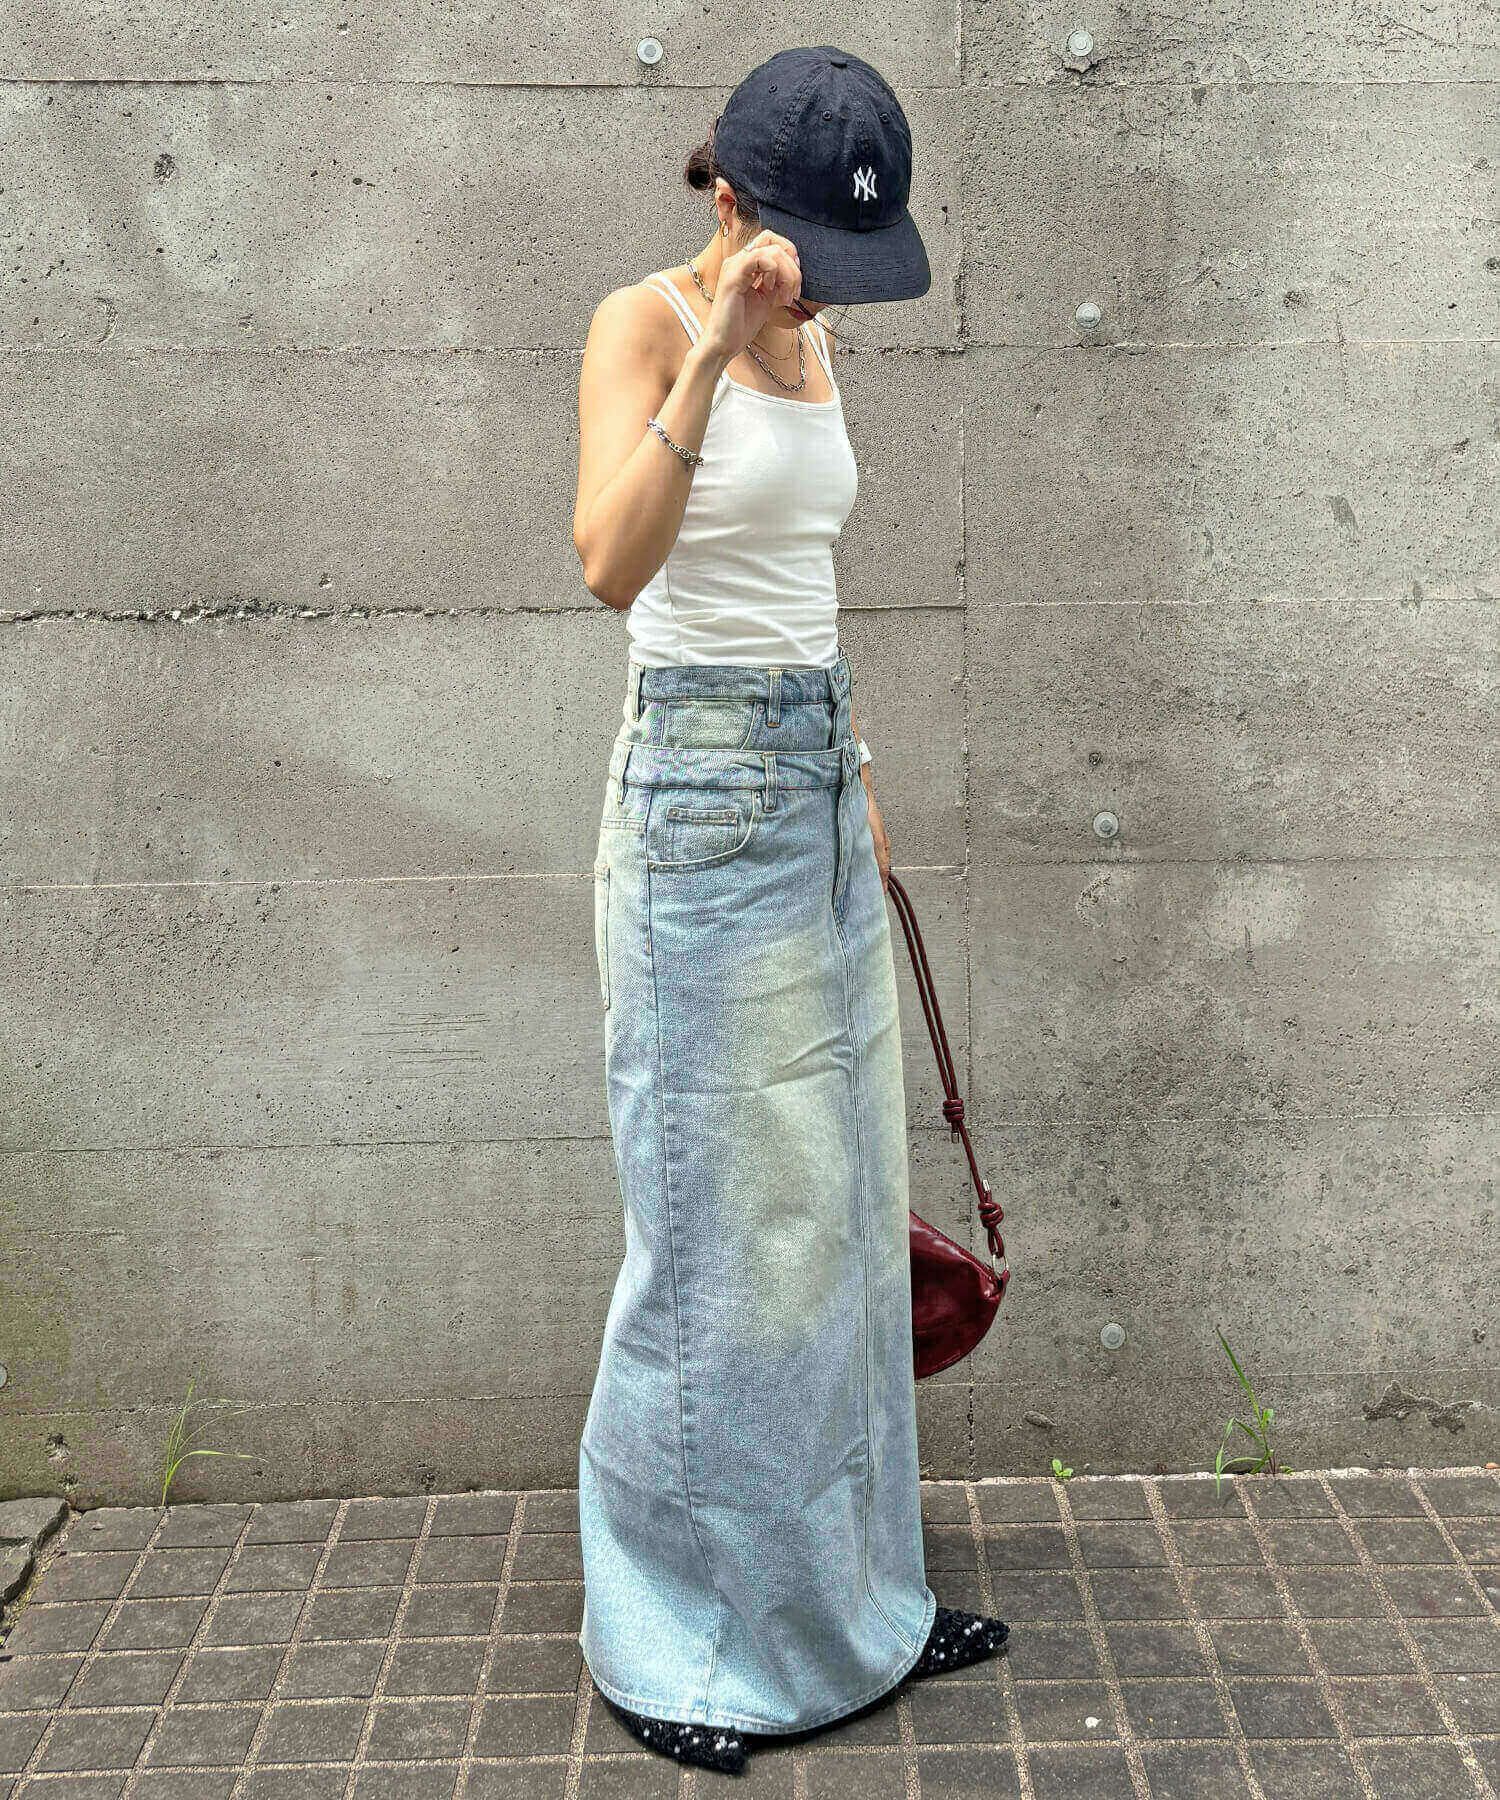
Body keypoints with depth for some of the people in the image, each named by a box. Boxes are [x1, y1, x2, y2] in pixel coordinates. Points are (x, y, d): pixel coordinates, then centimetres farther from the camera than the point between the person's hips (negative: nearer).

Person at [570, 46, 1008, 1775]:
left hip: (817, 787, 8)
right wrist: (715, 350, -30)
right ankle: (668, 1635, 17)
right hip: (700, 788, -8)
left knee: (840, 1206, 13)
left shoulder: (808, 345, 13)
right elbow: (613, 566, -27)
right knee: (719, 1223, -1)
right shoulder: (642, 322, -10)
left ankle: (847, 1592, 29)